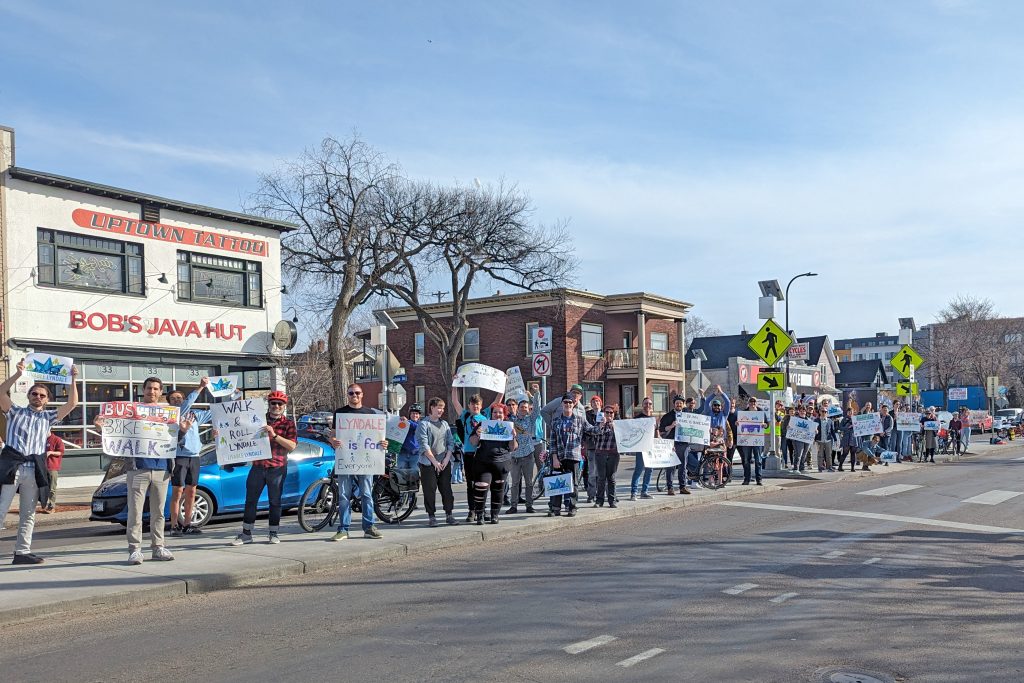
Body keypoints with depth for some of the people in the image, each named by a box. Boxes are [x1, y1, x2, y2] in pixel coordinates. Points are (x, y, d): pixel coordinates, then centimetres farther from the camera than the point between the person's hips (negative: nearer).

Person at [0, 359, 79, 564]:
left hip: (34, 469, 3)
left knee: (28, 514, 6)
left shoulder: (48, 417, 18)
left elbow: (72, 403, 7)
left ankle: (22, 552, 11)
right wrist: (18, 374, -13)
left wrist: (73, 380, -1)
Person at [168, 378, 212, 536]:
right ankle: (174, 526, -3)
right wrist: (200, 388, -28)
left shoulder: (194, 414, 16)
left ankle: (187, 525, 15)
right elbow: (186, 406, -20)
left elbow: (213, 413, 22)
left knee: (191, 492, 8)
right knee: (177, 491, -5)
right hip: (179, 457, -6)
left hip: (194, 457, 6)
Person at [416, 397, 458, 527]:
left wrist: (447, 459, -3)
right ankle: (431, 516, 5)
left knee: (447, 489, 5)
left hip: (445, 463, 5)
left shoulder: (444, 424, 14)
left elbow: (451, 442, 11)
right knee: (430, 490, -2)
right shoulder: (423, 424, -4)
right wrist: (434, 461, -13)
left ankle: (449, 515, 11)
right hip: (428, 464, -5)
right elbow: (424, 445, -11)